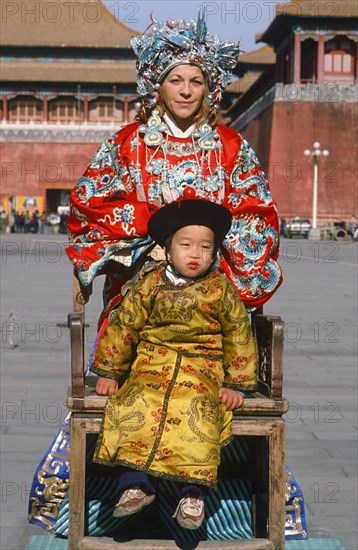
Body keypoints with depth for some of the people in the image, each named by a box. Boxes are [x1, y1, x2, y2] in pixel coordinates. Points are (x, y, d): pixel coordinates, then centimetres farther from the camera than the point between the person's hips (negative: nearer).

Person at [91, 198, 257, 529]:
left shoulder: (220, 289, 2)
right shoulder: (150, 286, 4)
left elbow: (239, 334, 5)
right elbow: (123, 326, 9)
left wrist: (235, 384, 0)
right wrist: (109, 372, 9)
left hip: (203, 369, -1)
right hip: (153, 365, 2)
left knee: (199, 413, -28)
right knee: (133, 408, -24)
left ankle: (194, 492, -18)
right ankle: (137, 484, -14)